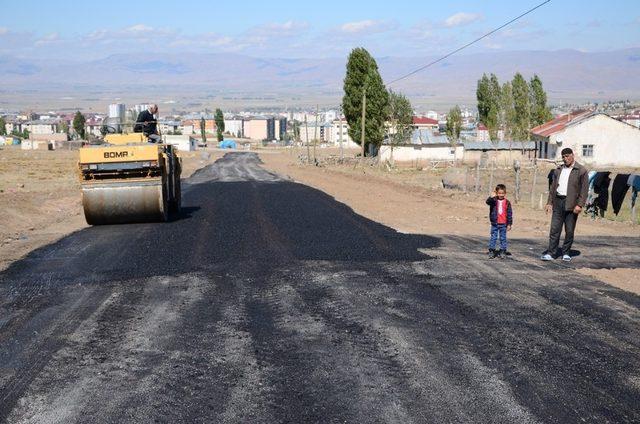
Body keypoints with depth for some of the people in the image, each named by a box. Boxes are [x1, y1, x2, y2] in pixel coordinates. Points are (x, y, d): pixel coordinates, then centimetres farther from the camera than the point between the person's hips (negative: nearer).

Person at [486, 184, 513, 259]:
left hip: (503, 224, 1)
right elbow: (488, 202, -22)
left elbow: (509, 213, 3)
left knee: (503, 238, 8)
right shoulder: (494, 200, 0)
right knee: (493, 237, 3)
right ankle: (491, 251, 7)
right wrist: (491, 197, -40)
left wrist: (509, 224, 0)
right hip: (495, 223, -1)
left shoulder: (507, 202, 1)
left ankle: (502, 251, 14)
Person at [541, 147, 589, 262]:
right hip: (558, 202, 4)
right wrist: (549, 202, 10)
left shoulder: (581, 171, -2)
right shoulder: (558, 170, 14)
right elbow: (553, 187, 17)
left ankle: (566, 253, 14)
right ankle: (551, 253, -1)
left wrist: (580, 205, -15)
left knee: (569, 231, 3)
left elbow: (584, 190, -6)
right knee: (554, 229, -1)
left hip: (571, 204, -4)